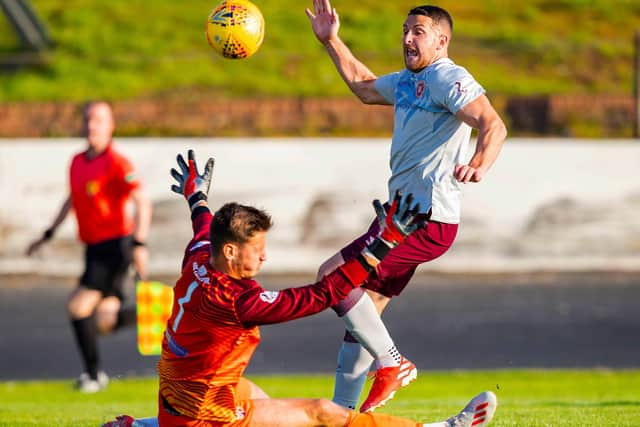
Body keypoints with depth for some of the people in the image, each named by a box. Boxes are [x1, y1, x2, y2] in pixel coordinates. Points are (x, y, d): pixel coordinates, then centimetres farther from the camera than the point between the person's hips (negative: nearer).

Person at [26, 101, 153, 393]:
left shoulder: (117, 163, -13)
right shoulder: (77, 162, 11)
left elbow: (142, 202, -18)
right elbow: (72, 200, 27)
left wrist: (140, 245, -26)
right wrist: (48, 235, 26)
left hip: (115, 245, -7)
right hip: (94, 248, 7)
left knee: (79, 306, -15)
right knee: (104, 322, 2)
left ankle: (93, 374, -1)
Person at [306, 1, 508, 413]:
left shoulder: (449, 79, -12)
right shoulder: (406, 82, 18)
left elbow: (494, 125, -26)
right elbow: (363, 85, 39)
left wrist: (478, 166, -45)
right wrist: (331, 41, 34)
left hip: (427, 219, -10)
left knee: (332, 275, -16)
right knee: (364, 310, 11)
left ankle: (392, 363, -10)